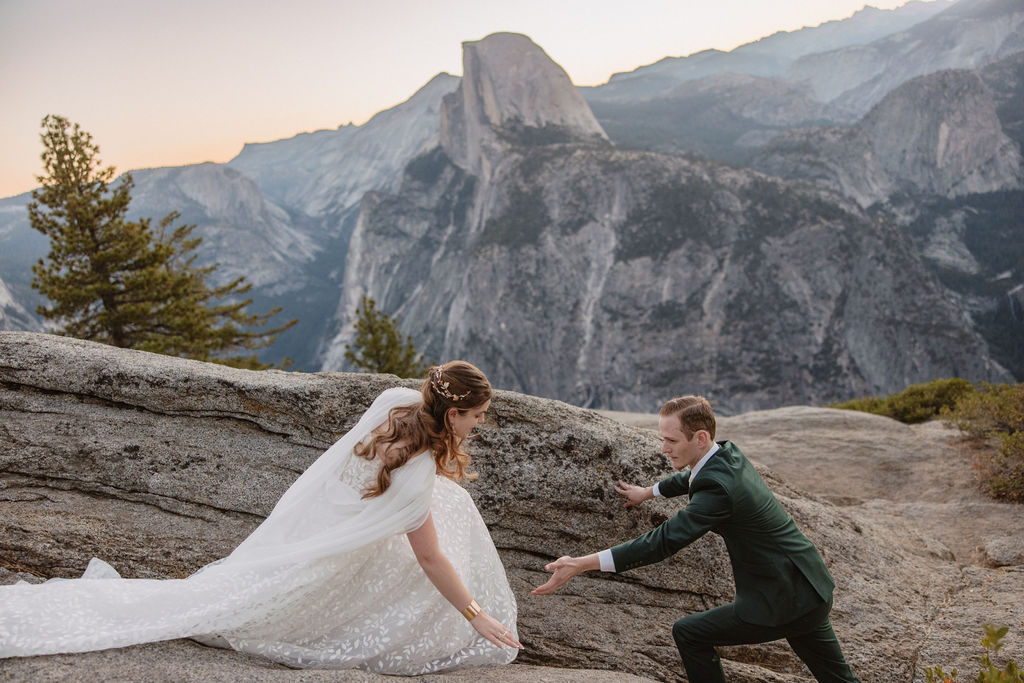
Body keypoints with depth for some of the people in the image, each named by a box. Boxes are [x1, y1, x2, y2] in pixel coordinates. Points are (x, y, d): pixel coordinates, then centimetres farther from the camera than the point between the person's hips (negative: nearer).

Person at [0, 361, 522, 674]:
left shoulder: (397, 399, -14)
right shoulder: (417, 478, -34)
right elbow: (432, 561, -22)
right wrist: (477, 615, -11)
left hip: (306, 514, 8)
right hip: (314, 566, -8)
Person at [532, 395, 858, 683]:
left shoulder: (718, 486, -27)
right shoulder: (728, 453, 1)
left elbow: (664, 540, -33)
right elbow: (692, 478, 25)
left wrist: (581, 564, -35)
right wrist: (648, 492, 37)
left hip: (780, 602, -9)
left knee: (688, 633, 2)